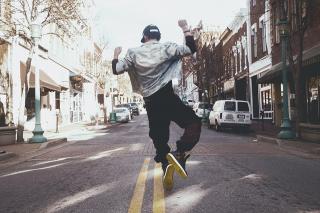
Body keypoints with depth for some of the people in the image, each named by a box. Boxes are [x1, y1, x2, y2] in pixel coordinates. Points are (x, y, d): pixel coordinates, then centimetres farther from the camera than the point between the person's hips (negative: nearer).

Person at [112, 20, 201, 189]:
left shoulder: (134, 53, 7)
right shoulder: (166, 48, 1)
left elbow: (116, 70, 6)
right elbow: (191, 49, 2)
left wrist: (116, 55, 24)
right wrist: (185, 29, 12)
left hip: (150, 103, 4)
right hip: (167, 97, -3)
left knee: (159, 138, 14)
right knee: (194, 123, 2)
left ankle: (167, 168, 5)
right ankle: (180, 154, -20)